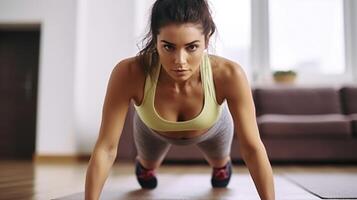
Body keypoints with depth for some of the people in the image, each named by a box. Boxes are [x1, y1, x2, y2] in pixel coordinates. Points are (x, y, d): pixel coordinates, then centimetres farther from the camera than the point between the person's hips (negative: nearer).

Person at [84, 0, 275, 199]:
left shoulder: (228, 75, -44)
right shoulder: (130, 73, -44)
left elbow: (253, 149, -34)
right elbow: (106, 149, -36)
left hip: (212, 128, 1)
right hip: (153, 130, 0)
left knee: (220, 163, 35)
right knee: (148, 165, 34)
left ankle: (222, 165, 72)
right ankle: (144, 166, 71)